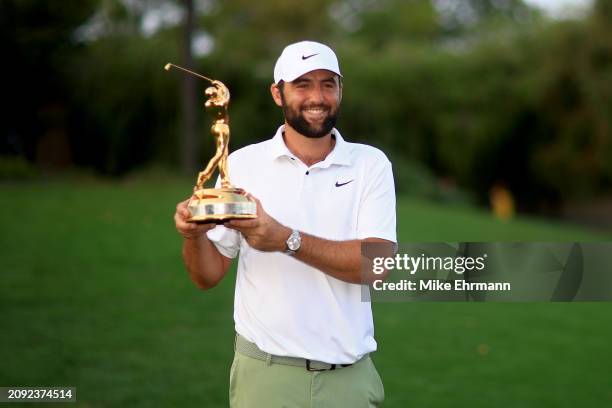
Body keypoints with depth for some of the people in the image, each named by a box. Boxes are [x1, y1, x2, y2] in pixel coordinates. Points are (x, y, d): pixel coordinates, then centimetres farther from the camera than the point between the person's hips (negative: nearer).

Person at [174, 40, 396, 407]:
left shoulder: (370, 164, -1)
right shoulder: (243, 164, -1)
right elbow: (209, 275, 1)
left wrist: (287, 240, -24)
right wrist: (194, 236, -20)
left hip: (349, 376, 0)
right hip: (265, 374, 0)